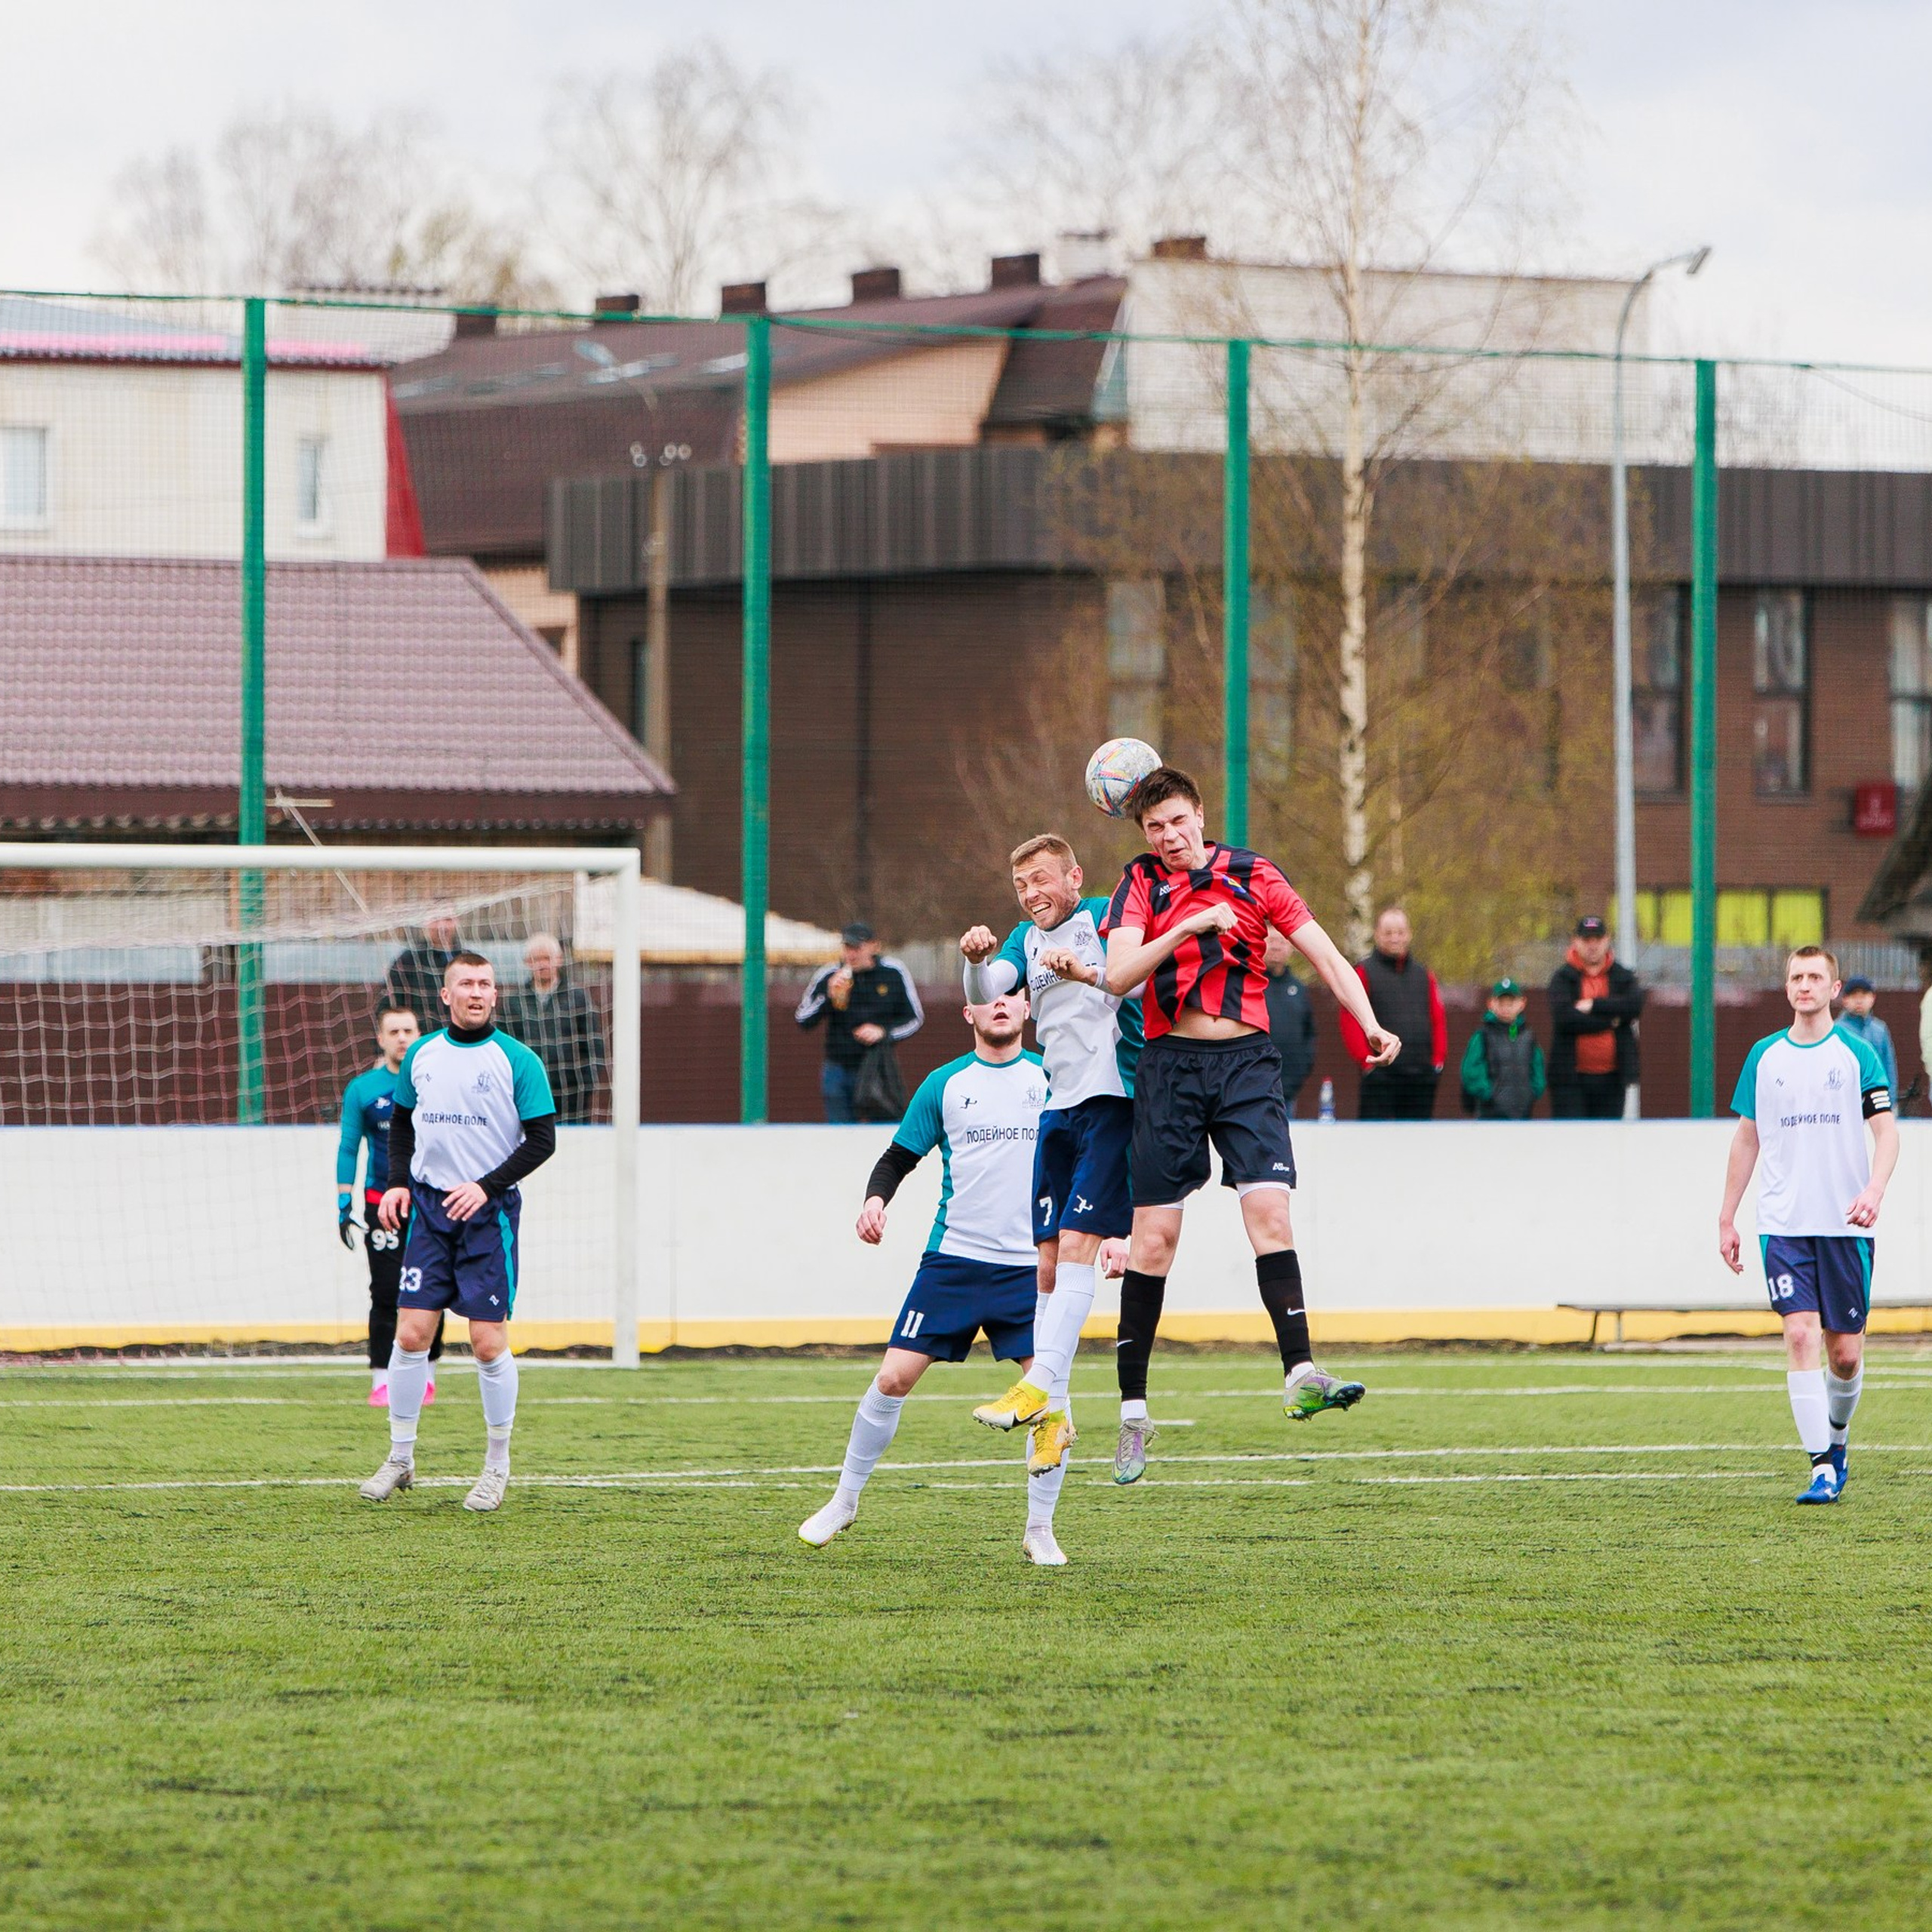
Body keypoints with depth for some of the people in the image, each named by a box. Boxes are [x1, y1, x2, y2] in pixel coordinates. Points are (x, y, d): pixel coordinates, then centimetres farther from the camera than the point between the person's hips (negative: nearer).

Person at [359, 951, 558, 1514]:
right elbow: (401, 1122, 20)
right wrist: (397, 1182, 5)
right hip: (428, 1206, 3)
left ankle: (498, 1465, 10)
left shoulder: (517, 1060, -4)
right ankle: (400, 1458, 9)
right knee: (410, 1334, -3)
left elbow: (542, 1140, -5)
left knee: (489, 1342, -4)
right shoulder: (422, 1054, 8)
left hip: (489, 1212, -3)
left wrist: (486, 1187, -15)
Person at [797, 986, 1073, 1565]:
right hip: (953, 1257, 0)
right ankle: (844, 1501, 15)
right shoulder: (944, 1084, 6)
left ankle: (1040, 1530, 2)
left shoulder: (1052, 1078, 6)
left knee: (1050, 1387, -12)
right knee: (894, 1379, -4)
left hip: (1030, 1265, 0)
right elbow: (899, 1157, 9)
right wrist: (875, 1198, -11)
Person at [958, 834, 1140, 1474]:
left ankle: (1040, 1388, -25)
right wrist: (977, 960, -24)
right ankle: (1051, 1418, 7)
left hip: (1113, 1101, -7)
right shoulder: (1026, 938, 14)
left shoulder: (1105, 917, -5)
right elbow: (985, 994, -2)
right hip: (1059, 1108, 7)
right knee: (1049, 1260, 4)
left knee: (1076, 1242, -17)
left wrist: (1088, 973, -38)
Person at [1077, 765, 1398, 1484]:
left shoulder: (1253, 875, 4)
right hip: (1170, 1066, 0)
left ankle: (1300, 1374, -23)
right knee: (1154, 1232, -1)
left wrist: (1370, 1024, -15)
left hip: (1246, 1061, 0)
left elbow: (1323, 953, 0)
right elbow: (1118, 975, -12)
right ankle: (1133, 1408, 7)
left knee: (1269, 1211, -17)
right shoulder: (1140, 885, 2)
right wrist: (1190, 926, -24)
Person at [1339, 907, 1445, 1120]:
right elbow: (1350, 1023, -5)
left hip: (1422, 1076, 5)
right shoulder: (1364, 973, 2)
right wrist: (1367, 1061, -12)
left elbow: (1438, 1020, 17)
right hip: (1381, 1076, -5)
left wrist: (1438, 1059, 5)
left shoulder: (1423, 975, 17)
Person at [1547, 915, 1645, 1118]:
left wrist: (1594, 1005, -14)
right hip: (1570, 1078, -3)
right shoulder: (1563, 979, 1)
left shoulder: (1623, 978, 9)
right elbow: (1564, 1018, -16)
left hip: (1611, 1078, 3)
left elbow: (1635, 1006, -11)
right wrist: (1610, 1021, -11)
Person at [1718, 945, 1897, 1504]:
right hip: (1784, 1223, 1)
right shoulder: (1764, 1057, 8)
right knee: (1800, 1334, -14)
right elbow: (1747, 1138, 15)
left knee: (1846, 1351, 3)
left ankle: (1837, 1437, 32)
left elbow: (1886, 1132, -3)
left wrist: (1874, 1190, -21)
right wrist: (1726, 1217, 12)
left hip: (1846, 1225, -1)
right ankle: (1821, 1468, -14)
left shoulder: (1856, 1054, 1)